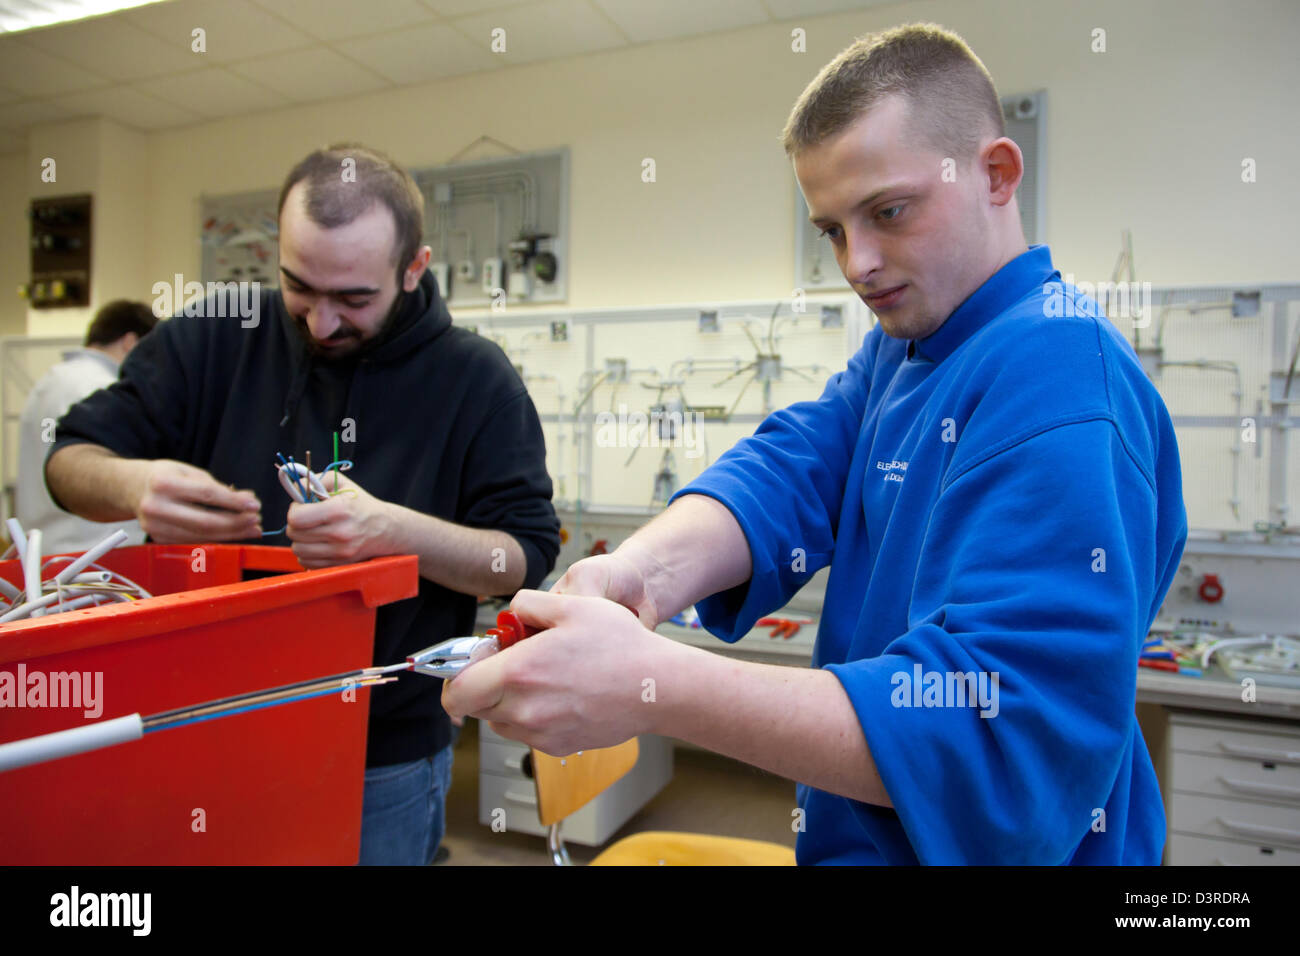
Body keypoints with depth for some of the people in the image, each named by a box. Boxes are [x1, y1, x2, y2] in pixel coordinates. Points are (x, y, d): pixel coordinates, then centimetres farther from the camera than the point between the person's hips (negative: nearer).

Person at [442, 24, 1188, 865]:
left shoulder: (1059, 377, -24)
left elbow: (1009, 728, -32)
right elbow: (794, 470, -10)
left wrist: (653, 685, -37)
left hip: (974, 842, -7)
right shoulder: (901, 347, 5)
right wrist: (646, 568, -29)